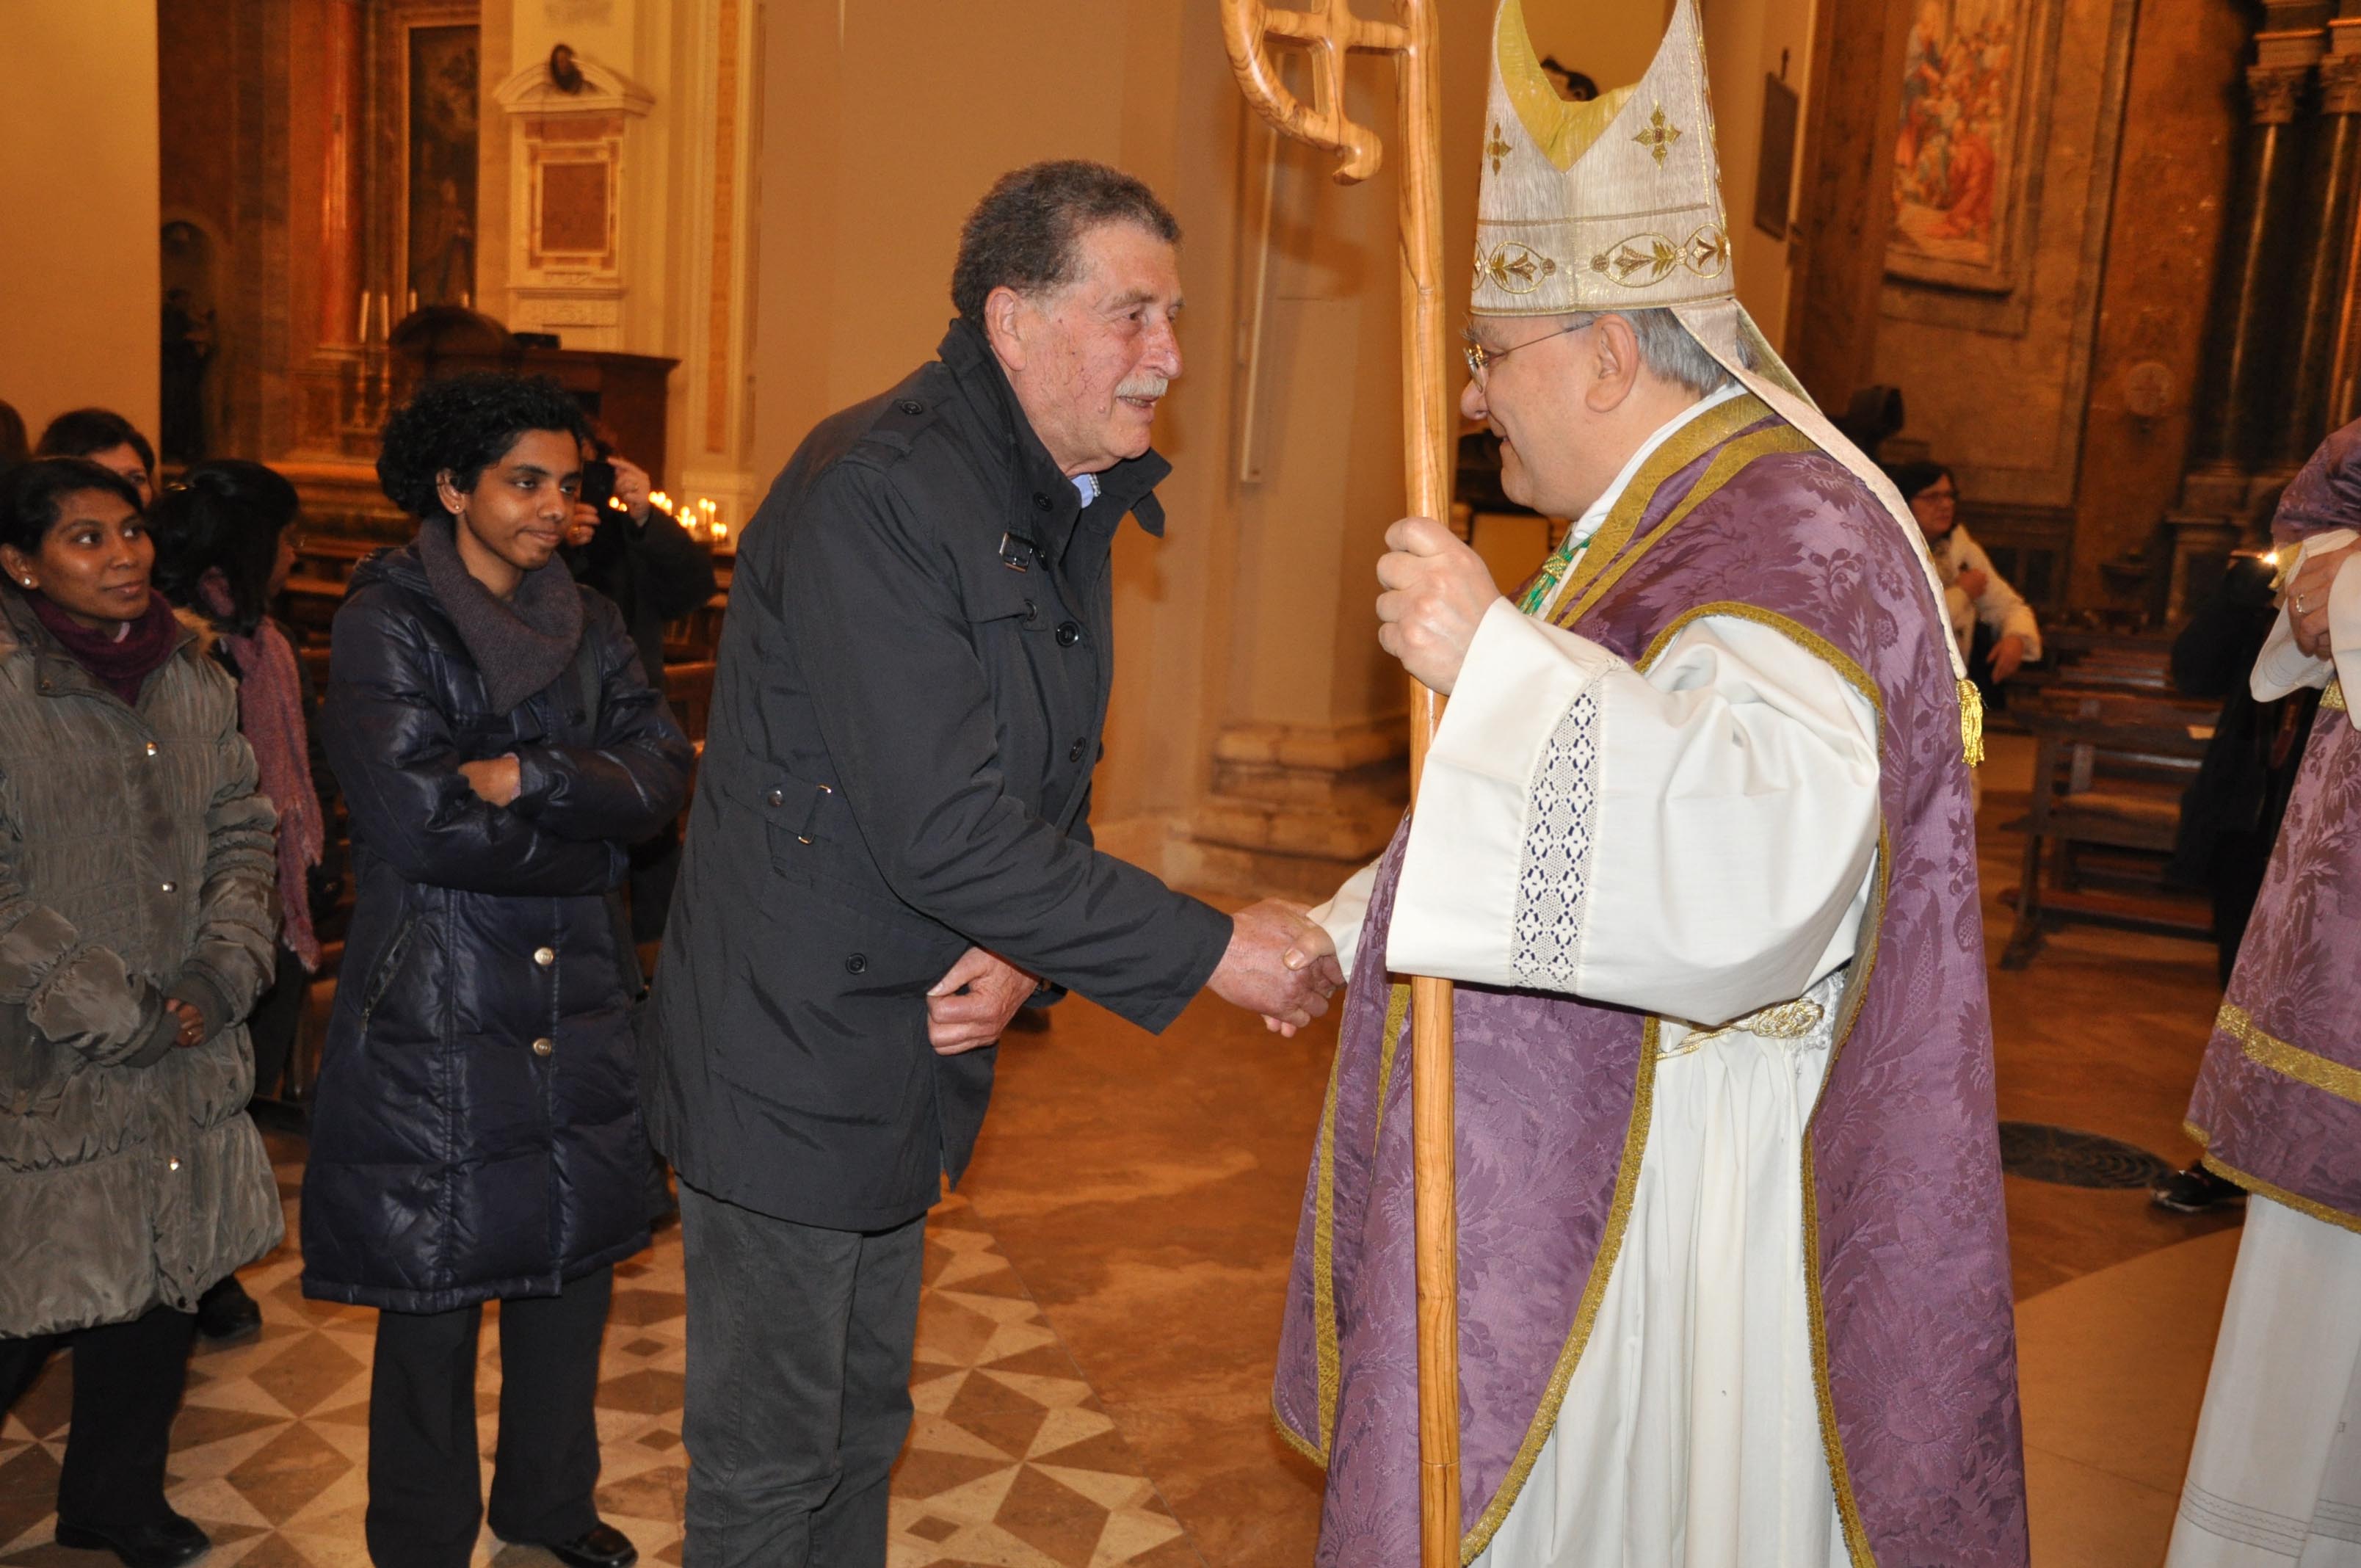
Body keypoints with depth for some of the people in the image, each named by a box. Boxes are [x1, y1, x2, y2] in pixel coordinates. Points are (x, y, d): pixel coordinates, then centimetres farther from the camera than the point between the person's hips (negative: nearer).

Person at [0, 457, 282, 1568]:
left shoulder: (191, 675, 5)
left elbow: (240, 833, 9)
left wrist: (221, 976, -5)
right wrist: (115, 1017, -13)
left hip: (186, 1056, 6)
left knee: (162, 1284, 15)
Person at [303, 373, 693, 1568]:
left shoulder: (586, 624, 11)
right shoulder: (385, 619, -6)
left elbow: (660, 771, -2)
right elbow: (414, 816, -17)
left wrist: (527, 778, -16)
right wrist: (587, 837, -8)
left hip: (580, 998, 5)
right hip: (435, 1010, -5)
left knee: (573, 1261, 14)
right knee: (434, 1290, 5)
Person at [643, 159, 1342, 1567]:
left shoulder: (1066, 510, 7)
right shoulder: (879, 491, -23)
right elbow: (942, 829, -28)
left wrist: (1023, 955, -8)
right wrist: (1210, 949, -23)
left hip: (912, 1048, 9)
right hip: (789, 1062, -8)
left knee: (865, 1428, 23)